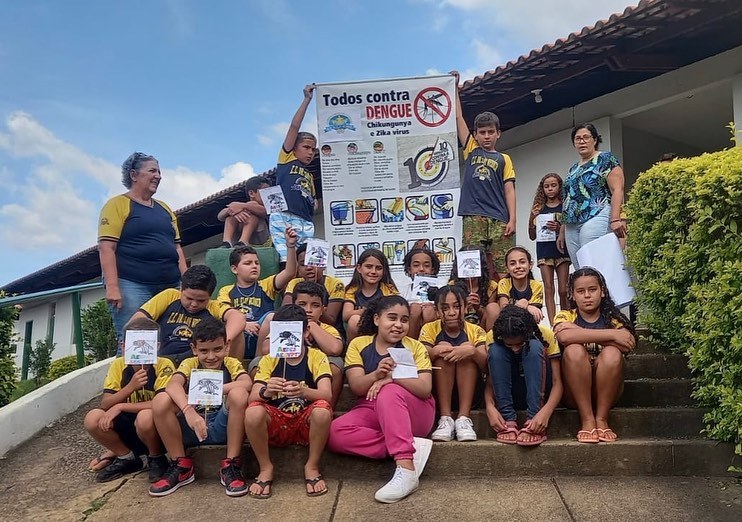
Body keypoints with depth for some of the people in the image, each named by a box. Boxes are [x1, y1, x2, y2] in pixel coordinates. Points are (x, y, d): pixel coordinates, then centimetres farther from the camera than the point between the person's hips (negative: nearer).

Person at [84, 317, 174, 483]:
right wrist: (130, 387, -27)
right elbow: (105, 404, -9)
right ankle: (126, 458, 7)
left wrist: (120, 407, -24)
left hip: (157, 430, -5)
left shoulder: (163, 365, -18)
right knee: (93, 418, -17)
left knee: (145, 416, -36)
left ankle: (156, 458, -4)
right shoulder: (118, 365, -5)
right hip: (129, 427, 5)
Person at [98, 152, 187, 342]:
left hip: (170, 286, 6)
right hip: (131, 285, -6)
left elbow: (176, 248, 20)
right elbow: (106, 248, -8)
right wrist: (112, 287, -18)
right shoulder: (117, 205, 1)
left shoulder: (164, 208, 20)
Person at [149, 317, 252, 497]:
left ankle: (231, 466, -16)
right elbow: (173, 385, -22)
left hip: (223, 428, -1)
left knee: (239, 394, -29)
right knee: (161, 400, -22)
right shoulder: (190, 364, 1)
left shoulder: (232, 364, -1)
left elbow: (247, 383, -24)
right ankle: (181, 466, -5)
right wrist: (188, 411, -41)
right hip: (193, 429, 2)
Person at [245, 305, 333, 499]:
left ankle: (312, 467, -7)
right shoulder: (268, 360, 2)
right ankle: (265, 469, -4)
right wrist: (266, 392, -34)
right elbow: (252, 398, -10)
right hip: (276, 423, 1)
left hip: (306, 423, -1)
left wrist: (303, 391, -40)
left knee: (322, 410, -34)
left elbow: (327, 395, -18)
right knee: (253, 412, -29)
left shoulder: (317, 357, -3)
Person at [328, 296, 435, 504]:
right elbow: (356, 387, -9)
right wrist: (377, 374, -31)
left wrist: (393, 376, -29)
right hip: (371, 411, 2)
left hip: (414, 412, -2)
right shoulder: (358, 344, 3)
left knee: (389, 392, -35)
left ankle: (406, 469, -38)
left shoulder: (415, 347, 0)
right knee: (335, 433, -28)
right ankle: (412, 448, -24)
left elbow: (425, 389, -12)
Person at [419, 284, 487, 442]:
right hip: (436, 392, 0)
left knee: (467, 349, -23)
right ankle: (445, 418, -26)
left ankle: (464, 418, -26)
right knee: (443, 348, -24)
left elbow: (487, 366, -15)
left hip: (470, 392, 1)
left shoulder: (475, 331, 0)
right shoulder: (429, 329, -1)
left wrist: (472, 351, -34)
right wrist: (435, 351, -34)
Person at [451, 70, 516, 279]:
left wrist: (512, 219, -3)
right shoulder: (470, 151, 17)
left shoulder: (503, 159, 14)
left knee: (502, 270, -4)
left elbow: (509, 190, 7)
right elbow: (458, 117, 17)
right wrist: (455, 88, 17)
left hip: (499, 219, 0)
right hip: (473, 217, 1)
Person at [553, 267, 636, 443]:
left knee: (612, 353, -27)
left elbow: (628, 345, -17)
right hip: (574, 393, -1)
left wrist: (580, 333, -20)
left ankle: (601, 419, -16)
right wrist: (611, 334, -23)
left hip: (606, 392, 1)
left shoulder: (613, 318, 6)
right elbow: (564, 337, -24)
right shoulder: (565, 317, 3)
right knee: (574, 350, -28)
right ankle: (587, 419, -23)